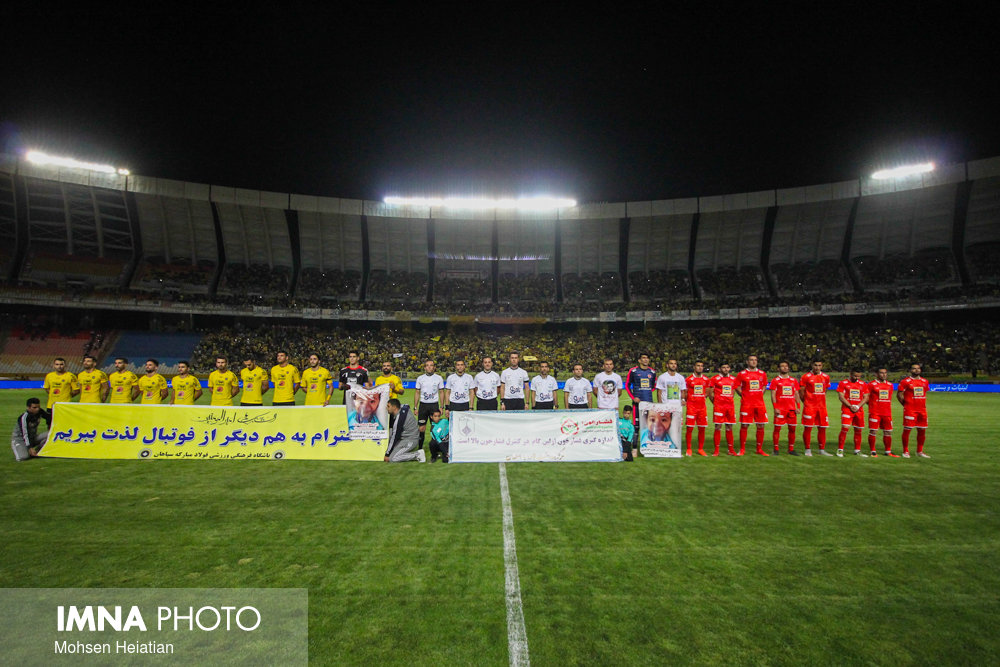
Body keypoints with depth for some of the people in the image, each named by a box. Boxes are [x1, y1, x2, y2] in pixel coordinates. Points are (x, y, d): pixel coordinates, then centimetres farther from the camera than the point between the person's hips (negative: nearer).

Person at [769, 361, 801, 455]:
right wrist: (775, 408, -10)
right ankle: (776, 449, 5)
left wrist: (798, 407, 5)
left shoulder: (794, 380, 12)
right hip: (780, 409, -4)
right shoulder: (775, 380, 1)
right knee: (777, 428, -3)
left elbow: (796, 394, 14)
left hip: (792, 408, 4)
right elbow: (773, 395, -3)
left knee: (792, 429, 6)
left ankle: (791, 449, 18)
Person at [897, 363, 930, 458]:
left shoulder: (925, 381, 11)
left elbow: (924, 394, 22)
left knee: (922, 431, 9)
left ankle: (920, 451, 22)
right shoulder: (905, 381, -6)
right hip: (910, 410, -6)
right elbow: (899, 395, -3)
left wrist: (922, 405, 14)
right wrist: (906, 404, 0)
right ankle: (905, 451, 4)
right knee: (907, 430, -3)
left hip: (922, 410, 6)